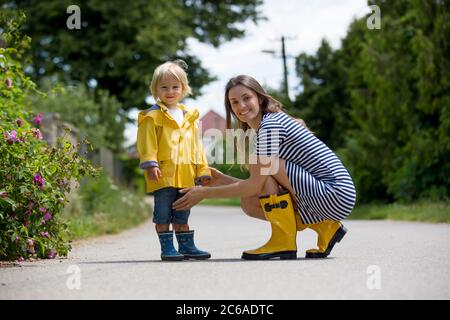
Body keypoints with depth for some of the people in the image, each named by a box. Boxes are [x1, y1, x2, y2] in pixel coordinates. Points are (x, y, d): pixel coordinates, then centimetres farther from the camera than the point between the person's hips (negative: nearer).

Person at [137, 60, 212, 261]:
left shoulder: (189, 117, 16)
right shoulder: (153, 116, -3)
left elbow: (196, 145, 19)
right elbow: (147, 142, -10)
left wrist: (202, 169, 16)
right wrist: (150, 164, -21)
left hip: (185, 175, 5)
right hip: (163, 174, -5)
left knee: (182, 214, 14)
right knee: (163, 213, -1)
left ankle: (186, 246, 20)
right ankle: (167, 248, 4)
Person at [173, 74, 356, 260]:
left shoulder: (270, 124, -14)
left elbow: (256, 185, -17)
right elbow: (262, 186, 15)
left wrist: (205, 193, -11)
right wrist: (224, 180, 5)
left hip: (335, 194, -10)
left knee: (261, 166, -17)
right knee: (249, 203, 3)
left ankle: (284, 241, -12)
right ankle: (323, 227, 7)